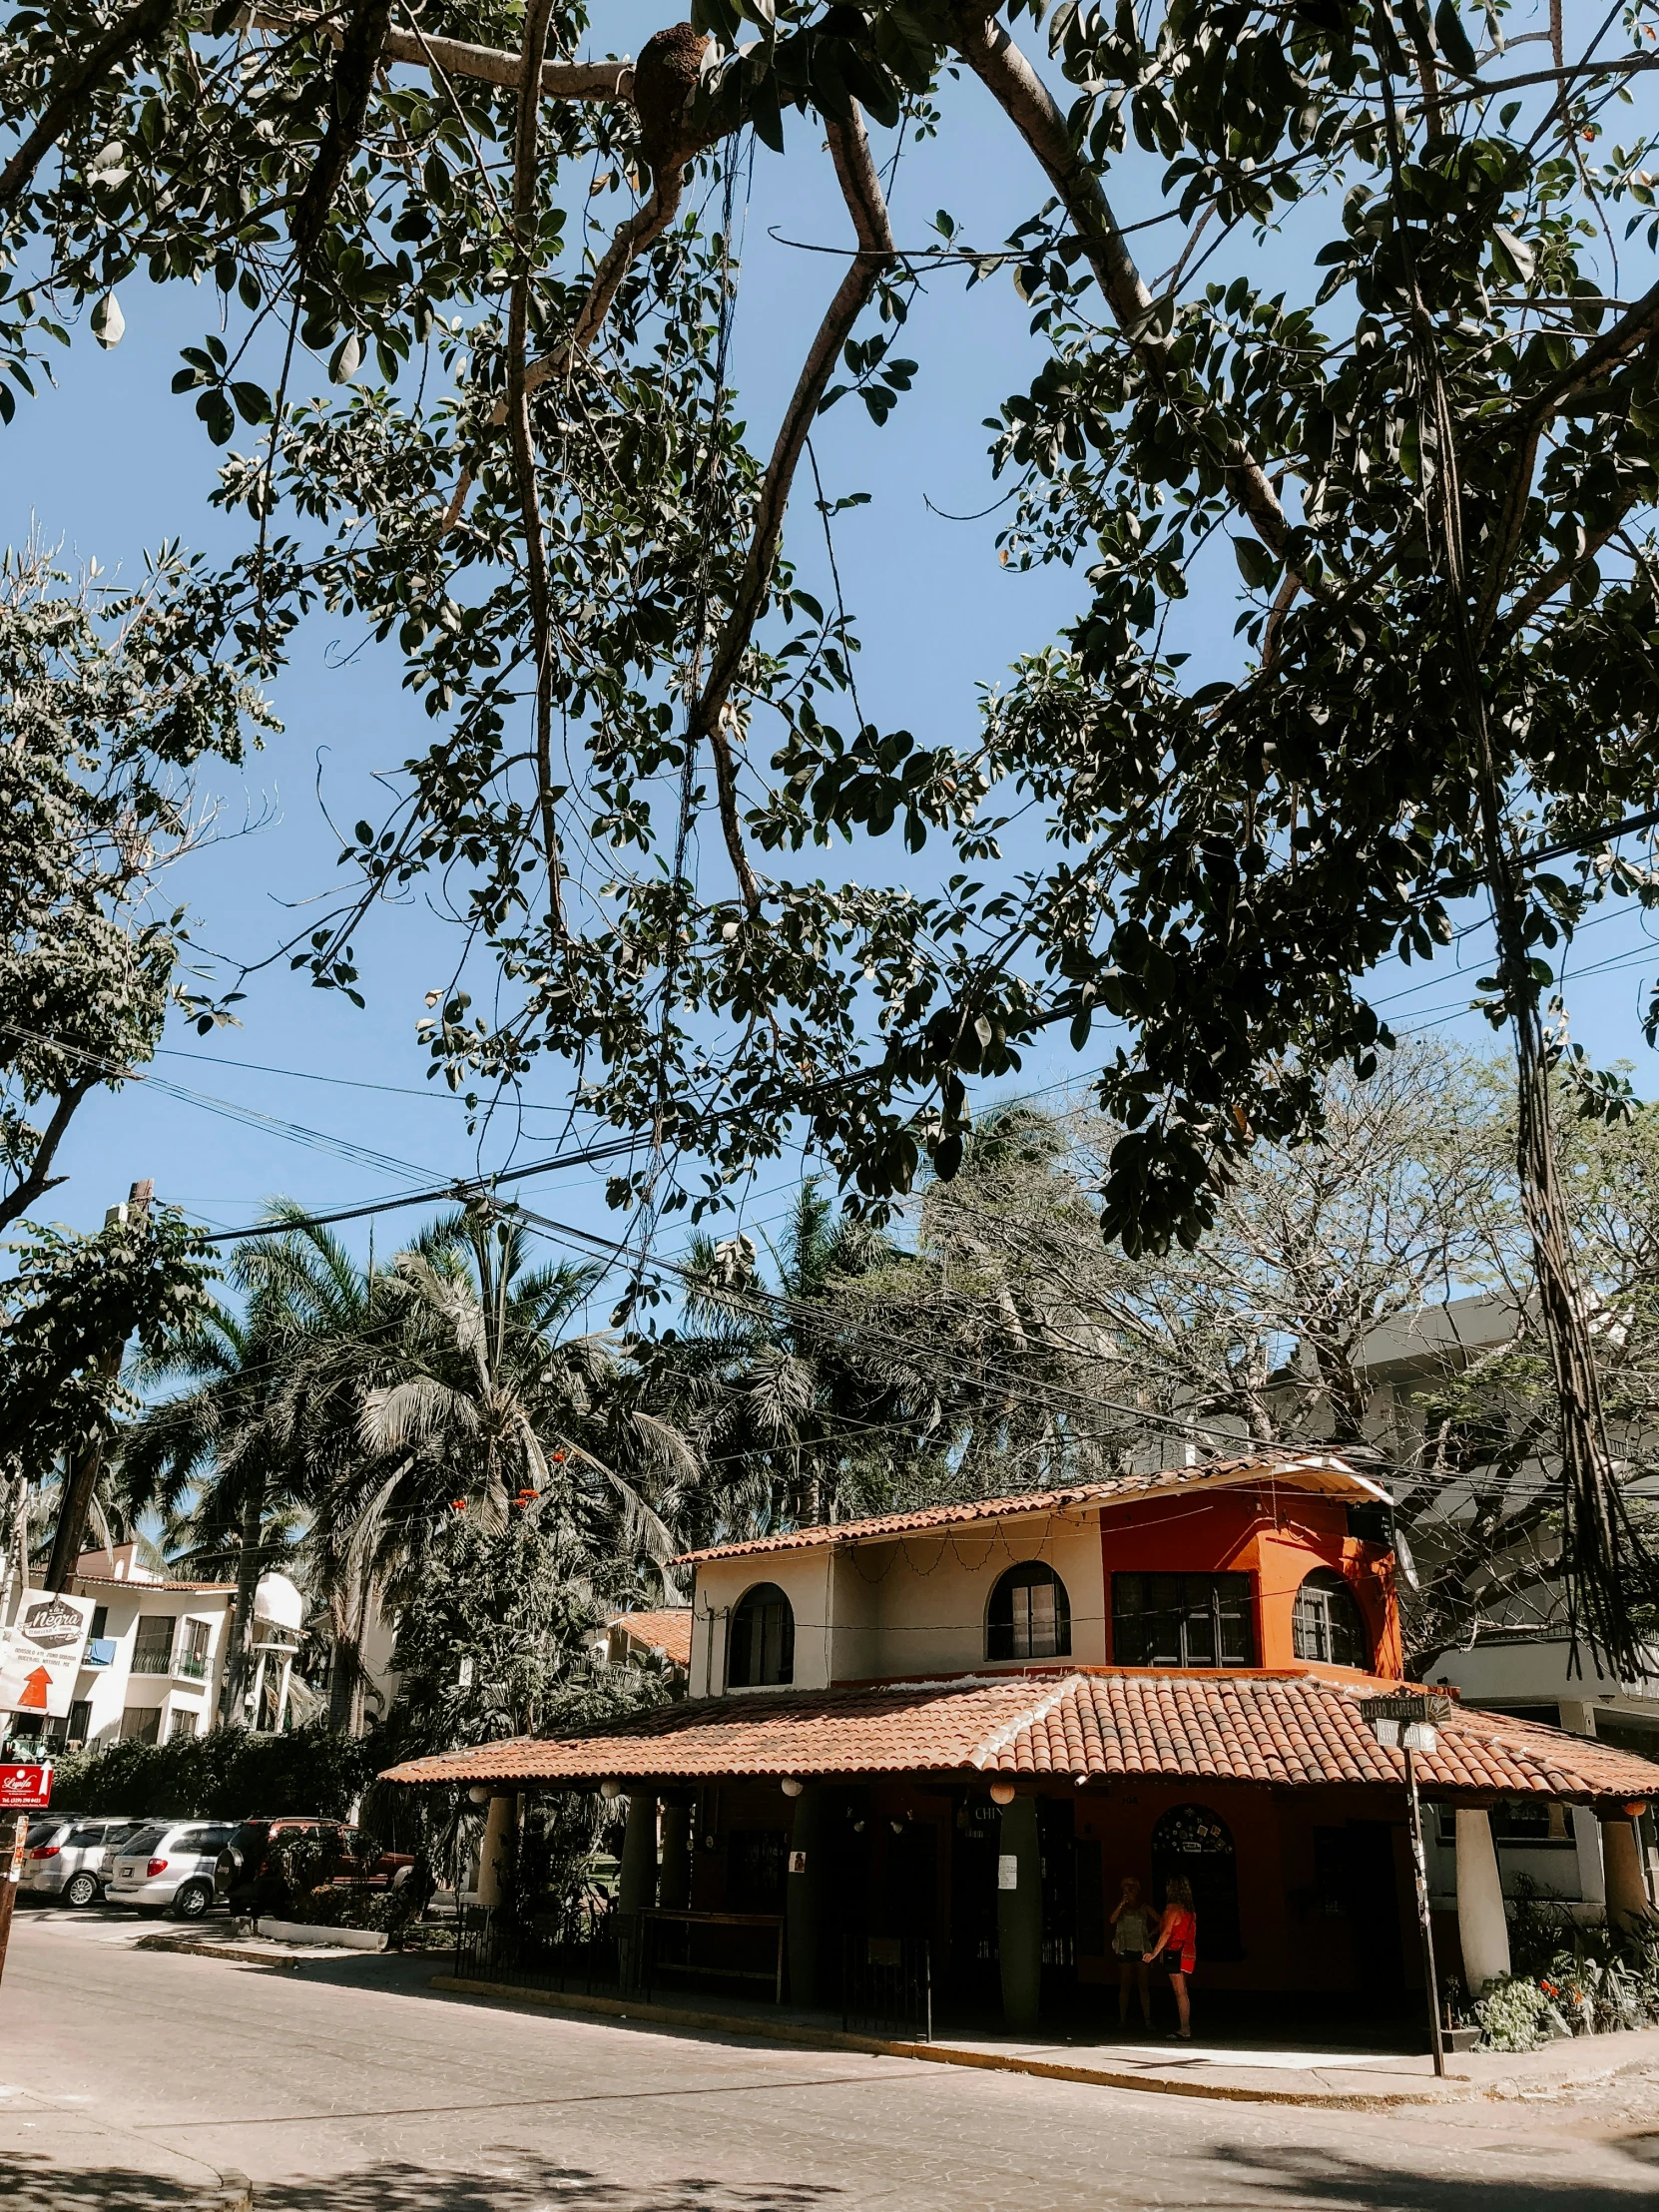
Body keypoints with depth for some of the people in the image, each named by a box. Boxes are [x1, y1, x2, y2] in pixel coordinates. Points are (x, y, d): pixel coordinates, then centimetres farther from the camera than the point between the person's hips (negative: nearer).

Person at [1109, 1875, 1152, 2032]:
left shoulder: (1143, 1908, 10)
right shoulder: (1120, 1906, 6)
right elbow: (1112, 1920, -12)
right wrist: (1122, 1904, -24)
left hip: (1141, 1949, 1)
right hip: (1125, 1949, -1)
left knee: (1143, 1986, -2)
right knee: (1124, 1986, 1)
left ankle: (1147, 2019, 0)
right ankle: (1123, 2019, 4)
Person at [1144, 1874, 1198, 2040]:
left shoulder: (1173, 1908, -12)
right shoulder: (1189, 1909, 12)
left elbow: (1166, 1933, -17)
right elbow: (1190, 1934, 13)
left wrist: (1154, 1953, -12)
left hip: (1175, 1953, -8)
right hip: (1188, 1954, 8)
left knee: (1180, 1992, -4)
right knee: (1182, 1992, 12)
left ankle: (1186, 2030, -3)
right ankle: (1185, 2029, 13)